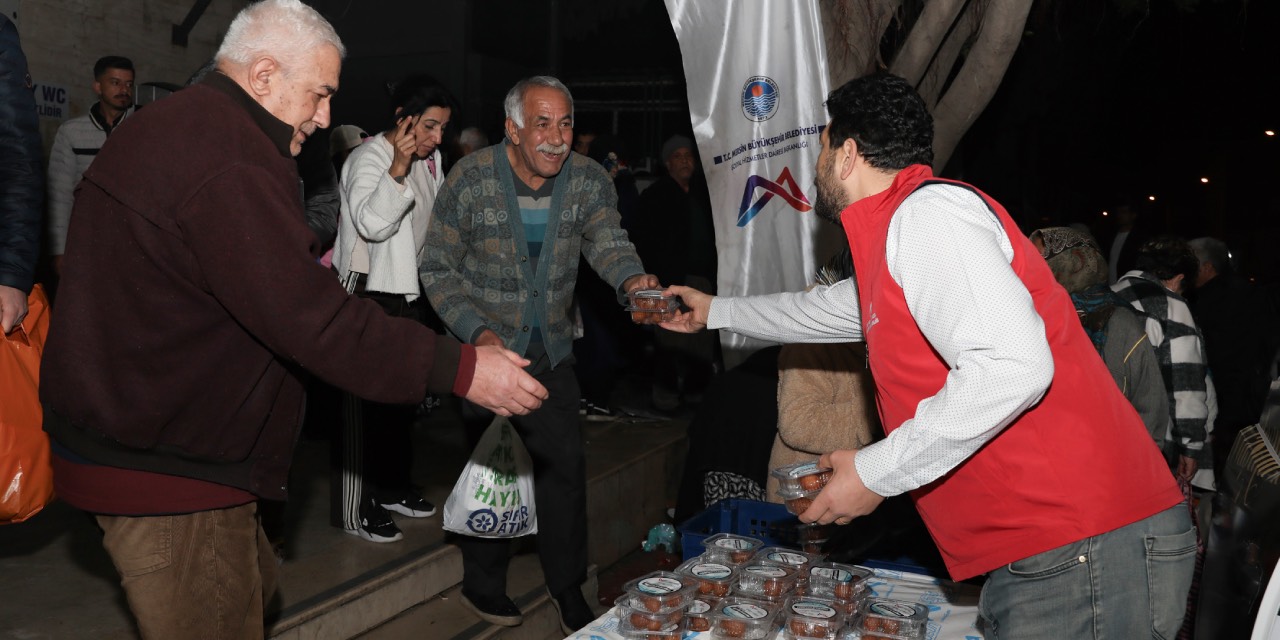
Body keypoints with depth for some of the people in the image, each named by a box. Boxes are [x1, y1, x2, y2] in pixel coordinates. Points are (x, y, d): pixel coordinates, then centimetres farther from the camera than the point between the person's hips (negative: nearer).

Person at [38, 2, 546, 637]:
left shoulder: (165, 128, 12)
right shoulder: (229, 165, -23)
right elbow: (315, 322, -28)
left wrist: (303, 273, 20)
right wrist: (462, 369, -25)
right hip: (169, 467, -11)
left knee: (251, 585, 21)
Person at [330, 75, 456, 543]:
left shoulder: (431, 159, 10)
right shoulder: (368, 159, -15)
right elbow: (372, 223, -30)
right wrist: (398, 168, -36)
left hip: (411, 293, 8)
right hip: (370, 296, -8)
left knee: (403, 399, 17)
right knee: (364, 405, -4)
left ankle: (391, 487, 32)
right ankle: (354, 511, 4)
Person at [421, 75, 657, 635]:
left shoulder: (588, 180, -5)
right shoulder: (471, 180, -16)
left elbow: (607, 241, -15)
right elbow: (439, 268, -10)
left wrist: (631, 279, -38)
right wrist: (477, 331, -21)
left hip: (552, 348, 3)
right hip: (486, 345, -3)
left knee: (565, 464, 6)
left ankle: (567, 586, 25)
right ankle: (483, 586, 28)